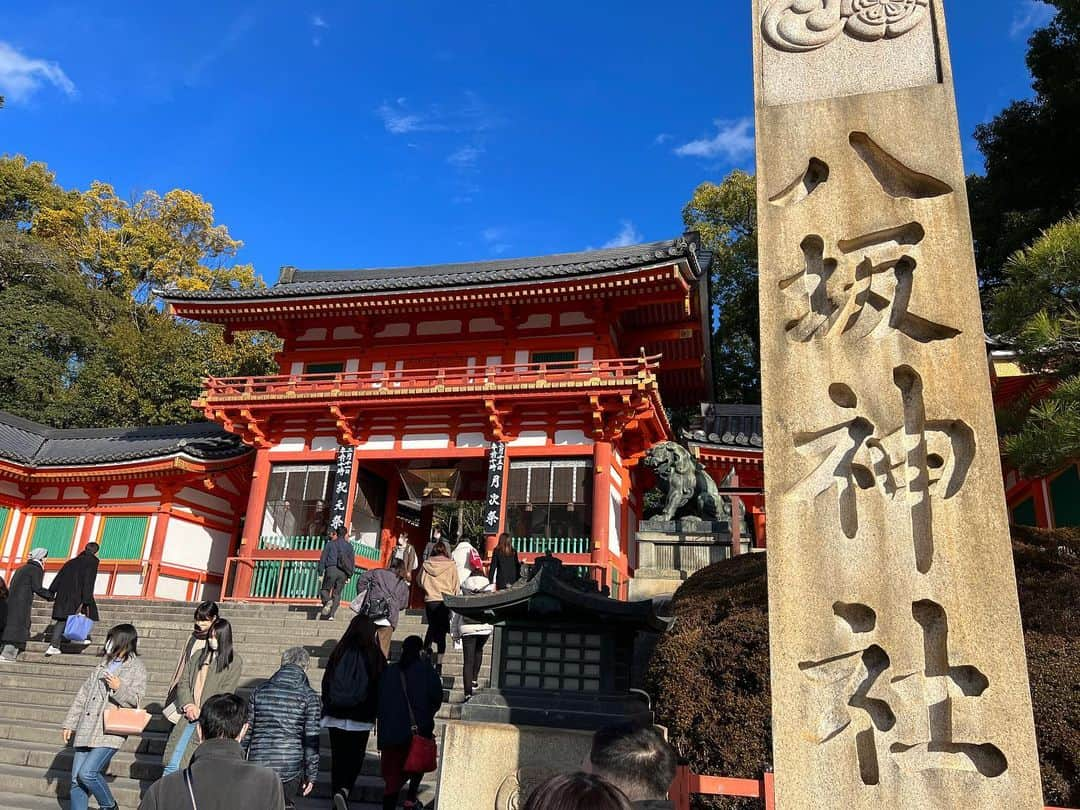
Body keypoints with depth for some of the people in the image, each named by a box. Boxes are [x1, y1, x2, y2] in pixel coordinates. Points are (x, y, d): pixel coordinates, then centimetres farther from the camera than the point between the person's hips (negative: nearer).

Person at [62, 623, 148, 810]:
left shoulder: (137, 668, -2)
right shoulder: (103, 664, 15)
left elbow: (136, 701, -7)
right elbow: (83, 694, 19)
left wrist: (119, 688, -22)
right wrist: (70, 724, 17)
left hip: (109, 732, -6)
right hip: (86, 730, 7)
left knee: (87, 773, -14)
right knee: (76, 779, 5)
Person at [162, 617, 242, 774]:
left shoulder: (234, 662, -1)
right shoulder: (199, 656, 14)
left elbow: (225, 693, -6)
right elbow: (183, 682, 11)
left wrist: (201, 712, -9)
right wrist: (188, 705, -4)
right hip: (189, 716, 4)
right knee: (172, 764, 0)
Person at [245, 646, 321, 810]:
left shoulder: (260, 691, 6)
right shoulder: (309, 697, -4)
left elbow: (246, 731, 9)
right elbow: (311, 739, -5)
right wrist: (311, 775, 1)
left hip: (258, 765, 2)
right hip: (291, 766, -2)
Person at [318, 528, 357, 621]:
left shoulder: (330, 543, 7)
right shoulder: (349, 546, 14)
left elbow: (323, 559, 3)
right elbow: (352, 562, 12)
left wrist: (320, 573, 4)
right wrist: (349, 576, 14)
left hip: (331, 570, -2)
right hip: (343, 573, 2)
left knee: (325, 589, 9)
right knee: (337, 594, 8)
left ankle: (327, 601, -22)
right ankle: (331, 615, -1)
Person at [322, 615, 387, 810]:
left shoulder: (339, 652, -2)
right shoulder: (374, 655, -9)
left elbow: (325, 682, 5)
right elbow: (381, 686, -4)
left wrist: (328, 707, 17)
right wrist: (374, 711, 9)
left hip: (335, 715, 3)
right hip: (361, 719, -3)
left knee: (338, 757, 15)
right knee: (355, 757, 7)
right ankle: (344, 789, -16)